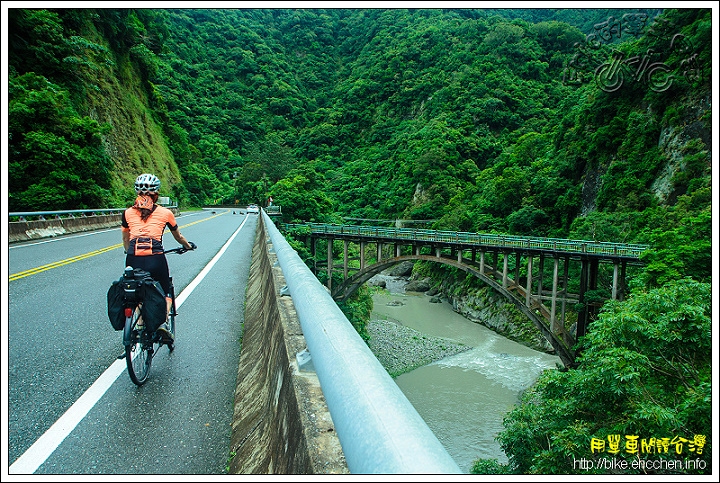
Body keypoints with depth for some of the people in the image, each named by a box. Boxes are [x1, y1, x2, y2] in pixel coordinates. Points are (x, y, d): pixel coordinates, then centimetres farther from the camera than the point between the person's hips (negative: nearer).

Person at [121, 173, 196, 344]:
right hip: (156, 260, -2)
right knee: (165, 294, 20)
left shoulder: (128, 213, 11)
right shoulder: (165, 213, 6)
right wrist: (189, 246, 41)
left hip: (133, 260, 2)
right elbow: (178, 237, 21)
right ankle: (163, 322, -3)